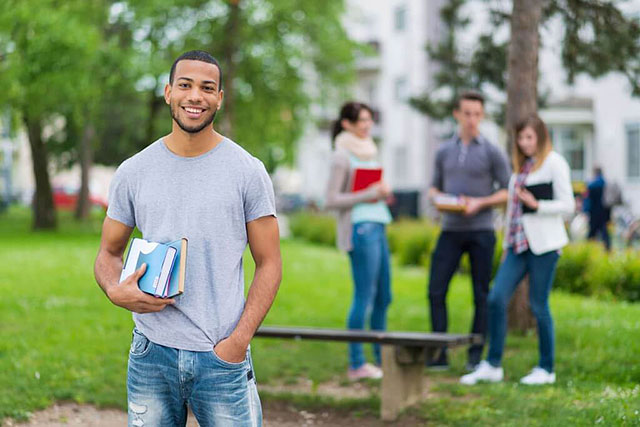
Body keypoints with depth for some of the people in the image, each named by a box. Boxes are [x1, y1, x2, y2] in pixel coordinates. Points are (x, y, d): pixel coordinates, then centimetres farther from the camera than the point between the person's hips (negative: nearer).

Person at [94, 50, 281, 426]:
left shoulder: (248, 172, -1)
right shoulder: (134, 172, 5)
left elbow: (269, 263, 0)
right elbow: (109, 252, 14)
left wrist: (239, 340, -10)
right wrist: (116, 291, -9)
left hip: (223, 356, -2)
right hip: (151, 353, 2)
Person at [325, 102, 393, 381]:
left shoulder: (367, 151, 19)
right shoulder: (342, 156, -8)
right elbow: (331, 200, -12)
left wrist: (383, 191, 6)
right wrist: (368, 195, -14)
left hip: (377, 226, 9)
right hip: (360, 228, -9)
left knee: (383, 297, 12)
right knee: (364, 296, -8)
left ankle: (382, 358, 20)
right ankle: (356, 364, -3)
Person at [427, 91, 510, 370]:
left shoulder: (492, 153, 0)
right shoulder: (444, 151, 11)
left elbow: (507, 192, 0)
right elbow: (434, 187, 18)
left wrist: (480, 203, -14)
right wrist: (436, 198, -4)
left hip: (481, 231, -3)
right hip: (450, 230, 3)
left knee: (481, 295, 2)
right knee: (436, 291, -5)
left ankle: (476, 355, 9)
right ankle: (439, 354, 2)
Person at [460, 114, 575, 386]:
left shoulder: (554, 163, -3)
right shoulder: (521, 167, 17)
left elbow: (568, 205, -7)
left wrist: (537, 205, -20)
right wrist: (508, 244, 20)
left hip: (543, 243, -6)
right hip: (518, 243, 7)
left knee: (539, 306, -2)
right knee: (497, 299, -3)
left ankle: (546, 369, 11)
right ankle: (492, 365, 4)